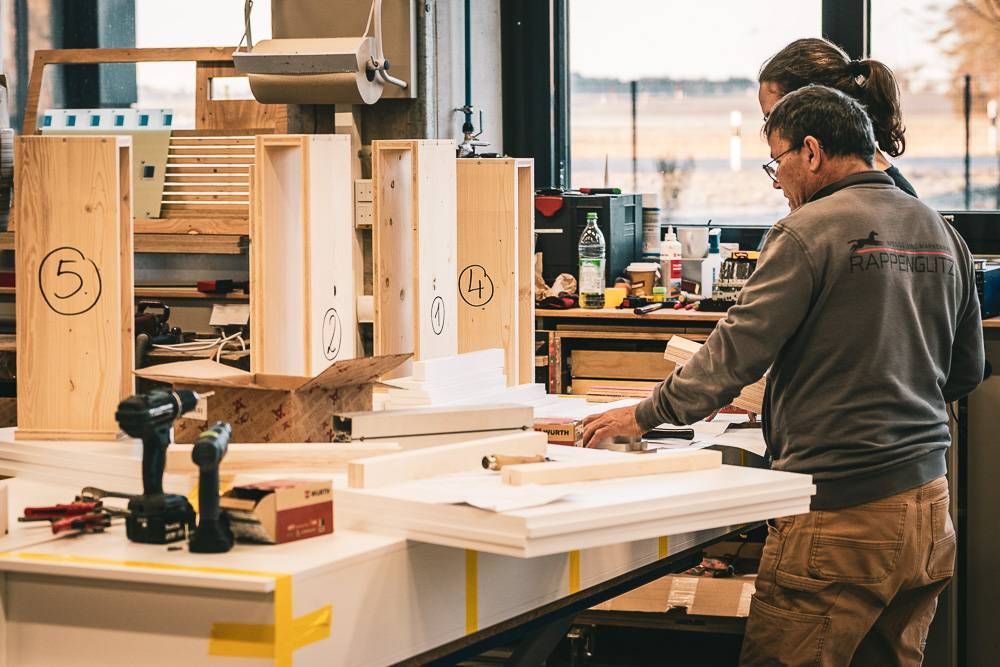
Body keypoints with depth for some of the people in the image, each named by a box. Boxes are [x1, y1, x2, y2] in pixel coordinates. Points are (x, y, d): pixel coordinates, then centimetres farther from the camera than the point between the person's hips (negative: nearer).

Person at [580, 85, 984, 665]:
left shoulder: (810, 232, -11)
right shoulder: (941, 233, 12)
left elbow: (737, 350, -12)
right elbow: (967, 373, 19)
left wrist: (646, 415, -1)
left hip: (843, 511, -8)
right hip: (927, 505, 8)